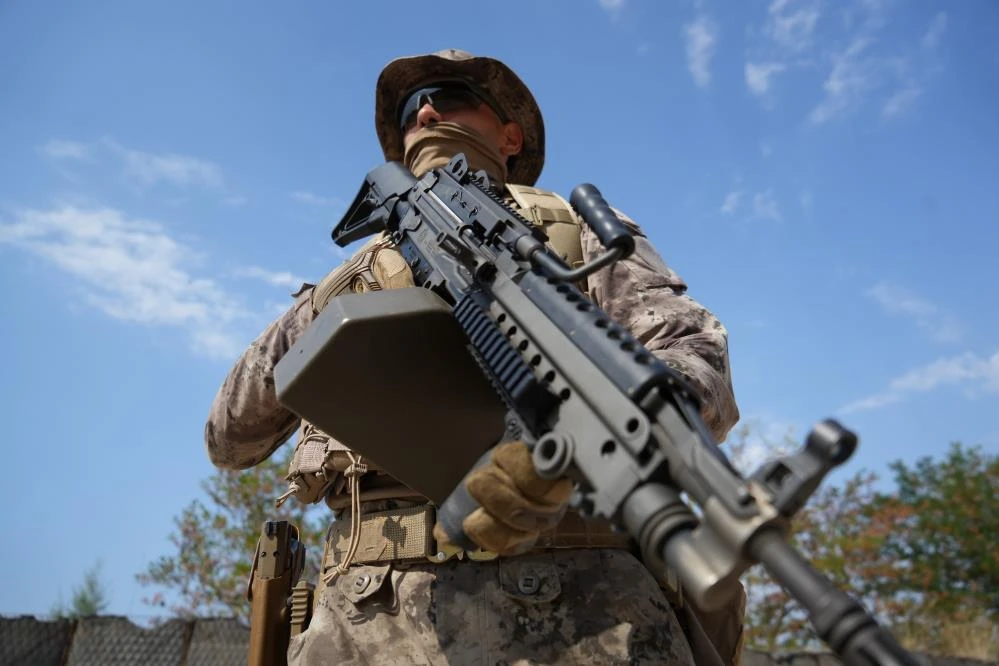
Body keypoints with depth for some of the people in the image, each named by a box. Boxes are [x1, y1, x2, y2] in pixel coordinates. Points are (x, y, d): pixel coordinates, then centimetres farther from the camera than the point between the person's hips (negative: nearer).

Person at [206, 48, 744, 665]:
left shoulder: (581, 228, 17)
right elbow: (231, 441, 29)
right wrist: (312, 316, 16)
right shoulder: (355, 279, 25)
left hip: (572, 605, -2)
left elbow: (700, 364, -2)